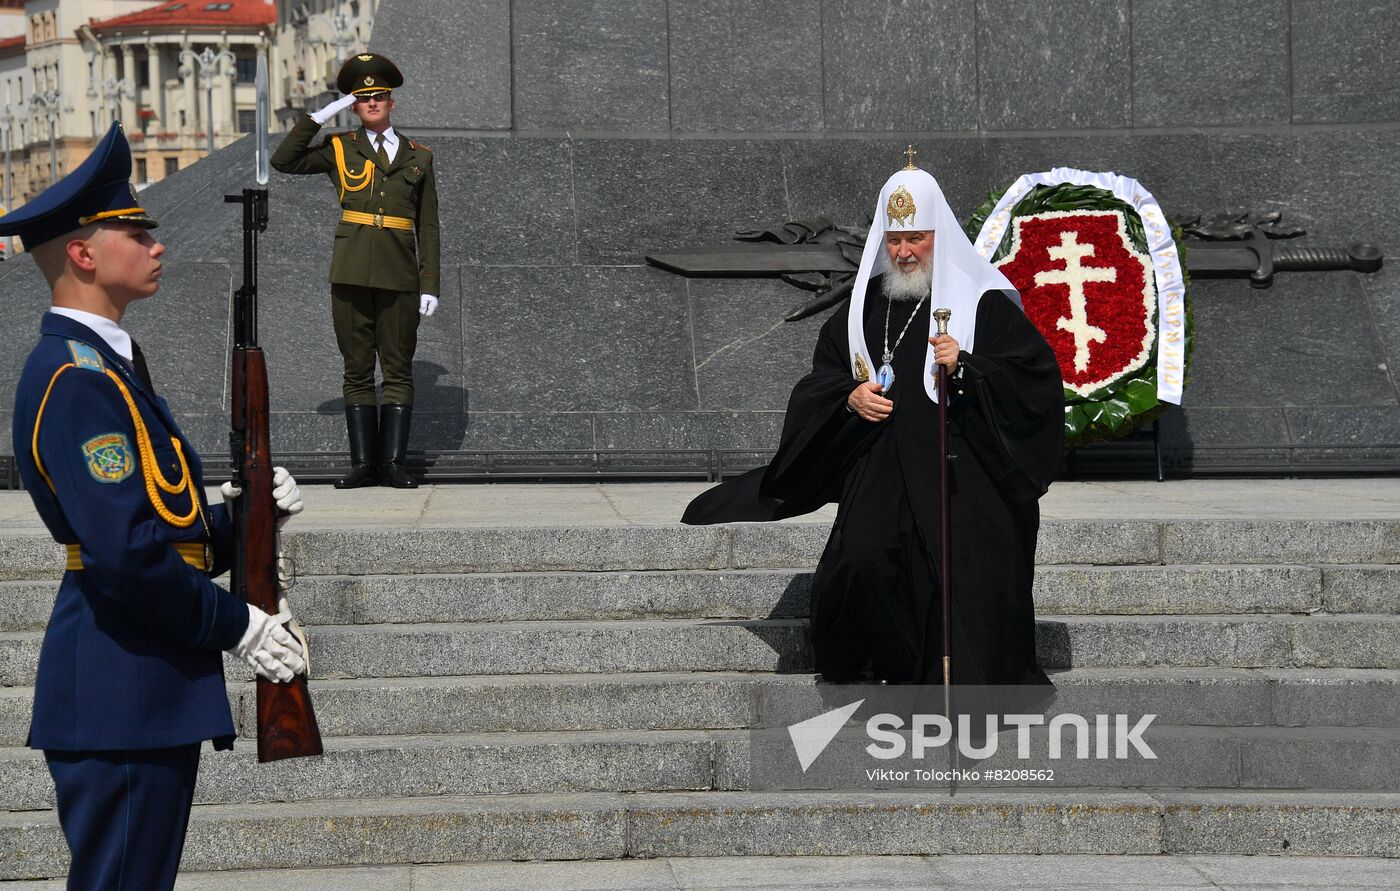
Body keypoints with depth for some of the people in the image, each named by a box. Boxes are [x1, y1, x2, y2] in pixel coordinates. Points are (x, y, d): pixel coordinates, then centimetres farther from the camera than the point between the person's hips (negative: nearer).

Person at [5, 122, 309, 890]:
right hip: (122, 697, -11)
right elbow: (125, 554, -25)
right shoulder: (76, 380, -17)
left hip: (147, 687, 11)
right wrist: (235, 625, -14)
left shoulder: (102, 364, 17)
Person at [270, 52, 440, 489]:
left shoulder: (418, 157, 10)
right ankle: (363, 462, 4)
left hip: (400, 278, 0)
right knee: (357, 371, 2)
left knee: (398, 370, 1)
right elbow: (283, 161, -2)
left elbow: (428, 228, 9)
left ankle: (393, 462, 3)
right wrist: (318, 117, -5)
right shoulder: (339, 149, 9)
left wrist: (430, 285, 2)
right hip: (351, 275, 0)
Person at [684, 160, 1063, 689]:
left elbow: (1036, 375, -5)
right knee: (861, 562, -17)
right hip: (879, 472, 3)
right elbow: (820, 382, 20)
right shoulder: (863, 307, 15)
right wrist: (850, 398, -2)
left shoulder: (983, 303, 1)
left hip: (962, 473, -3)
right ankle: (893, 672, 0)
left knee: (965, 581, -12)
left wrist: (965, 367, -19)